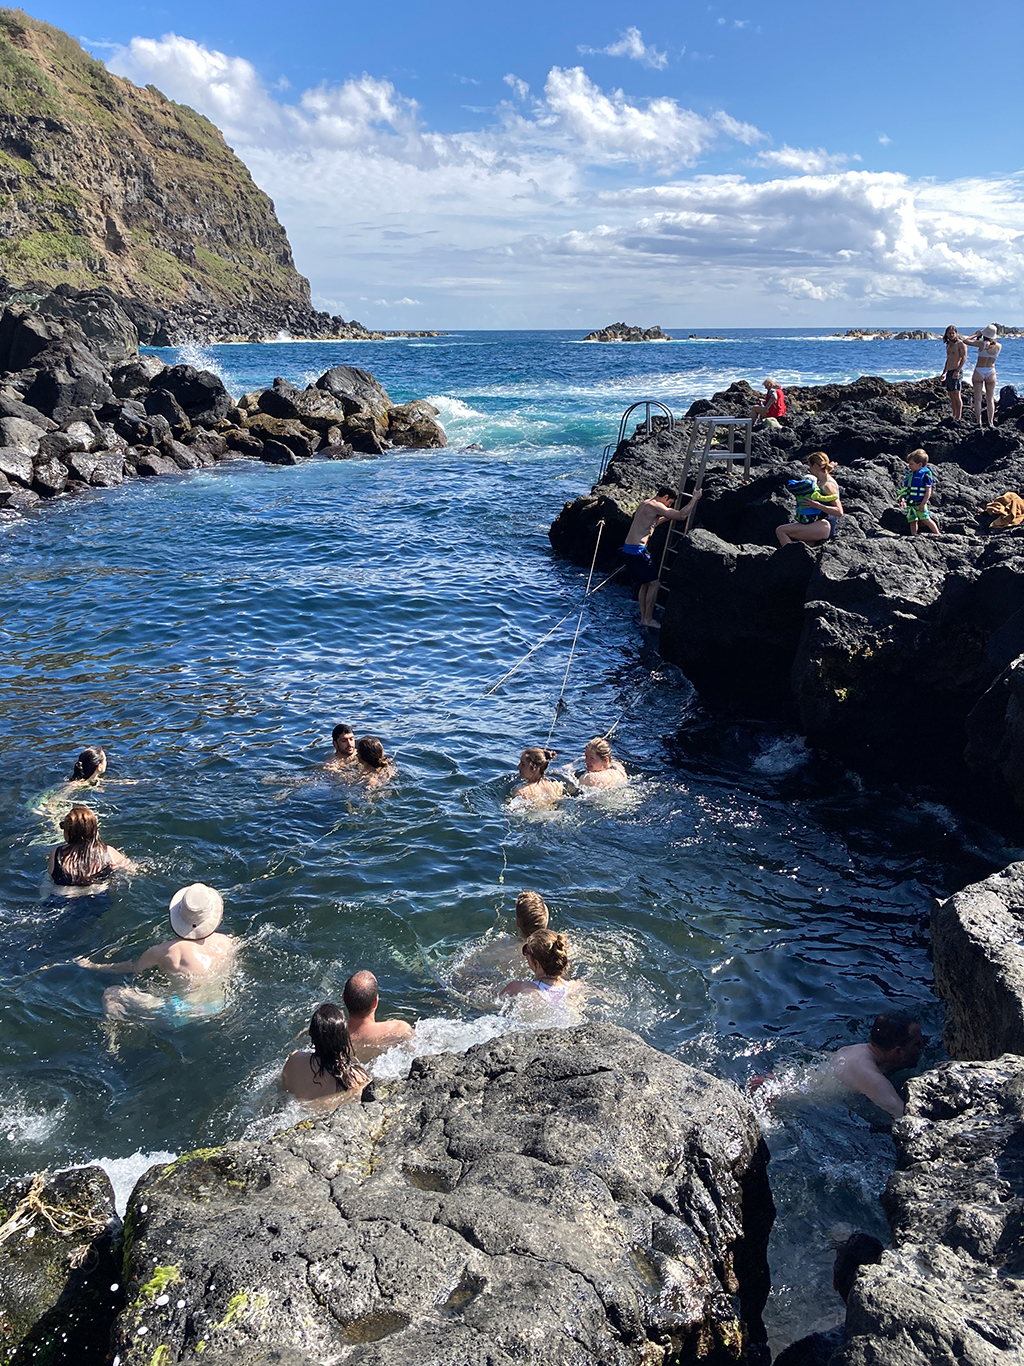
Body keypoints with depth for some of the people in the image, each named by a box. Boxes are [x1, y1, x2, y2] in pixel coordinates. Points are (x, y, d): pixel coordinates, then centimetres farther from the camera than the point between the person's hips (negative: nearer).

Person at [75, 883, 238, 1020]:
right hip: (218, 1008, 6)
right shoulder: (227, 942, -8)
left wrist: (94, 966, 15)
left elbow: (132, 967, -1)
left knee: (110, 996, 4)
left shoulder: (166, 952, -17)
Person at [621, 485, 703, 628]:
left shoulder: (646, 503, 17)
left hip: (629, 548, 10)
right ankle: (648, 619, 3)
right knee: (654, 583, -1)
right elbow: (681, 516, -17)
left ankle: (643, 618, 21)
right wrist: (695, 498, -7)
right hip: (637, 550, -10)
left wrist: (667, 517, 30)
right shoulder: (655, 506, -13)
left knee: (645, 583, 17)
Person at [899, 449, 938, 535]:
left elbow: (928, 491, -13)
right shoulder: (909, 473, 11)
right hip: (910, 503, 7)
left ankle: (938, 534, -3)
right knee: (912, 521, 8)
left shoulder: (925, 474, -10)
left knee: (925, 519, -11)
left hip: (920, 503, -7)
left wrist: (923, 503, -18)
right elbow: (905, 489, 20)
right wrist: (902, 498, 7)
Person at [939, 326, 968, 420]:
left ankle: (958, 418, -15)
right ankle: (954, 417, 10)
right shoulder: (948, 345, 20)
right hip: (949, 372, 9)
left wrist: (957, 371, -23)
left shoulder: (961, 344, -5)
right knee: (952, 397, 8)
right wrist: (944, 373, 25)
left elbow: (964, 358, -13)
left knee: (956, 395, -13)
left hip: (956, 371, -9)